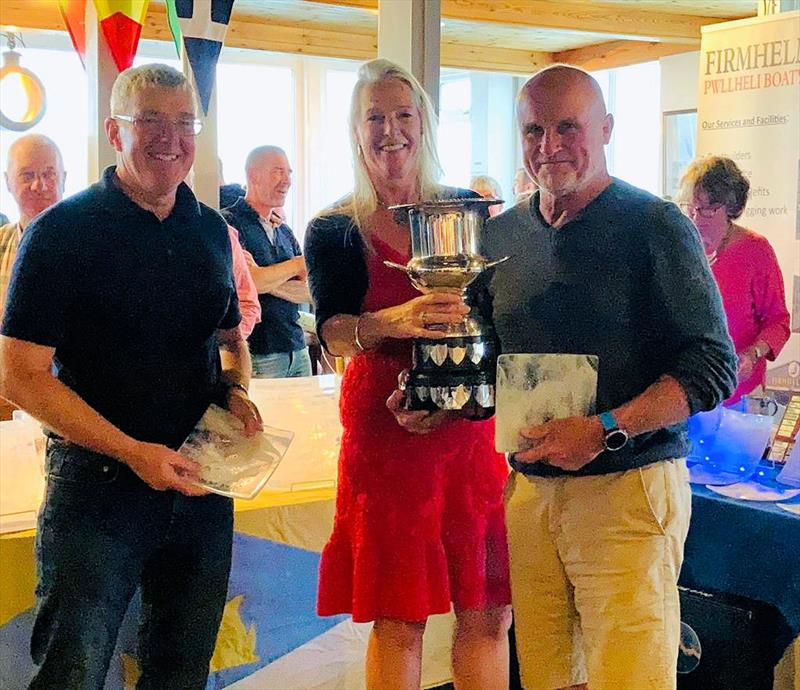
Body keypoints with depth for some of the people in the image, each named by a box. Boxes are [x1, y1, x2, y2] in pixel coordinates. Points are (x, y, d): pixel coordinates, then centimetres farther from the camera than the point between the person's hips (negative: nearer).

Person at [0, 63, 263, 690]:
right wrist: (132, 451, -20)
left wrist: (236, 392, -1)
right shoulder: (63, 231, -10)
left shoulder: (211, 230, 8)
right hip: (98, 482, -5)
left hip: (202, 482, 6)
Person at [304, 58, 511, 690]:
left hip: (469, 421, 2)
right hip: (385, 431, -2)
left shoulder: (466, 210, 7)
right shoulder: (335, 231, 2)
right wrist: (394, 322, -35)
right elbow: (331, 329, -13)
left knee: (488, 614, 5)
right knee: (400, 620, 3)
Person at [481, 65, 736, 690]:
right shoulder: (501, 235, 11)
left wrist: (605, 430, -21)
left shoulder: (656, 227, -6)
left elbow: (712, 367, -10)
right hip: (528, 489, 5)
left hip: (628, 488, -5)